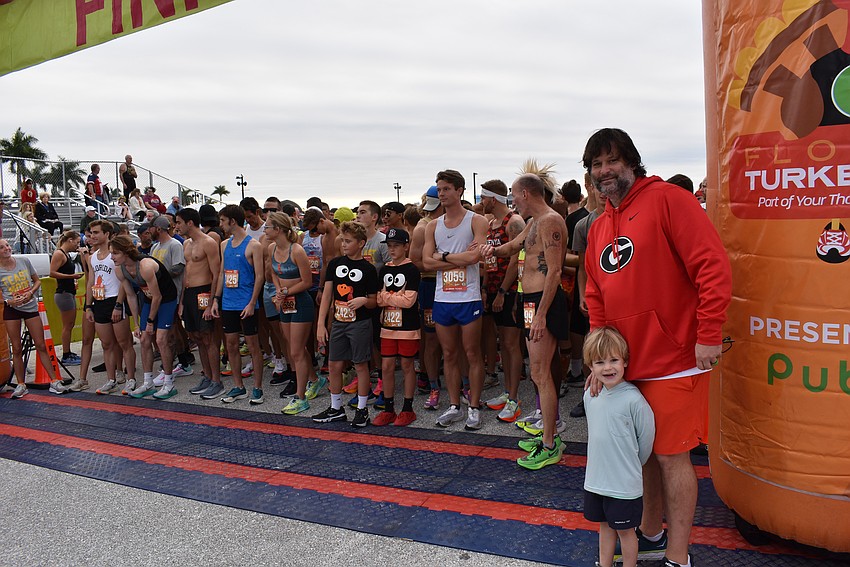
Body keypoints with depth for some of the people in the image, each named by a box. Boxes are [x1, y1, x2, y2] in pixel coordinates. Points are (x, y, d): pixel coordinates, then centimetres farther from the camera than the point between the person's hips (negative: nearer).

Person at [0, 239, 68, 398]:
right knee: (17, 349, 5)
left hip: (30, 307, 1)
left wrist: (31, 292, -10)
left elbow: (37, 281, 9)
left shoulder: (24, 261, 0)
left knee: (41, 346, 2)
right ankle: (21, 385, 16)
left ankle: (54, 382, 5)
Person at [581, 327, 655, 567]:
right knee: (605, 525, 21)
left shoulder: (633, 399, -20)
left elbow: (647, 437, -9)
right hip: (596, 478, 6)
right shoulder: (590, 396, -2)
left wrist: (632, 464, 3)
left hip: (625, 483, -5)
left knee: (625, 529, 11)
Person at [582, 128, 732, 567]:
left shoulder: (667, 200, -10)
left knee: (671, 455, 3)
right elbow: (596, 298, 13)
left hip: (673, 361, -7)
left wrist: (708, 335, -19)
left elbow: (713, 267, -17)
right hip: (626, 362, 7)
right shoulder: (599, 228, 11)